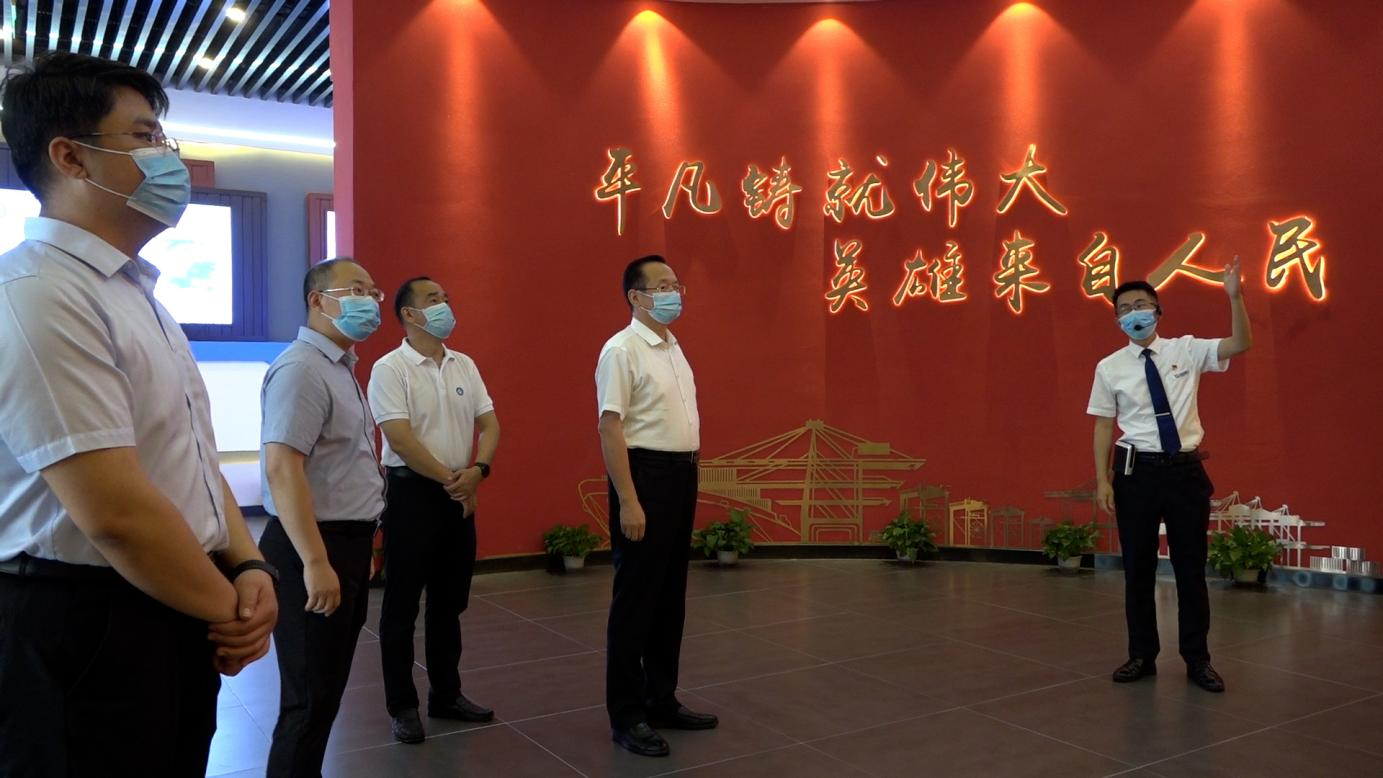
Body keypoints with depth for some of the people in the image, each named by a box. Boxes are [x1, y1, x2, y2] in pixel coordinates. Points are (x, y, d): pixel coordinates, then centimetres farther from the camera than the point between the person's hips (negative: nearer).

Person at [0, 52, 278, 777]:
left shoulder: (136, 293, 13)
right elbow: (116, 510, -24)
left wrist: (249, 568, -1)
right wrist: (227, 606, -10)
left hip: (179, 620, 9)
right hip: (85, 632, -9)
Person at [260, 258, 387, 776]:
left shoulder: (342, 368, 14)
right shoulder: (302, 369, -18)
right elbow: (282, 468, -26)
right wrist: (315, 562, -28)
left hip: (346, 543, 10)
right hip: (313, 549, -10)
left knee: (328, 689, 19)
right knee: (310, 697, 1)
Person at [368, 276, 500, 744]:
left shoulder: (465, 366, 9)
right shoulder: (390, 369, -10)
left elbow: (489, 424, 6)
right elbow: (401, 439, -18)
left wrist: (477, 470, -12)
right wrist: (450, 480, -13)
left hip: (460, 494, 6)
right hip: (412, 493, -6)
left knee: (450, 602, 14)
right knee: (402, 604, 4)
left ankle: (446, 695, 27)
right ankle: (402, 705, 17)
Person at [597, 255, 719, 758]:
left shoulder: (673, 347, 14)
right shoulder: (622, 349, -12)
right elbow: (610, 428, -18)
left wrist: (687, 477, 16)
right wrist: (627, 501, -23)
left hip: (682, 474, 9)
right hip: (646, 473, -9)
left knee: (671, 595, 15)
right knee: (636, 598, -1)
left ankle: (661, 701, 27)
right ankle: (625, 716, 11)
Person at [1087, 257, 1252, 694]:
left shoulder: (1186, 351, 2)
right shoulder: (1110, 368, 0)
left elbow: (1241, 345, -9)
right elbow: (1103, 426, 0)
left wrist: (1235, 297, -22)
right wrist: (1103, 480, -6)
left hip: (1186, 469, 0)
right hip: (1137, 471, 0)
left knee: (1191, 568, 10)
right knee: (1138, 568, 10)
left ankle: (1197, 660, 24)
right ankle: (1142, 656, 25)